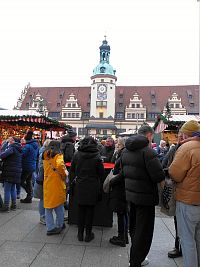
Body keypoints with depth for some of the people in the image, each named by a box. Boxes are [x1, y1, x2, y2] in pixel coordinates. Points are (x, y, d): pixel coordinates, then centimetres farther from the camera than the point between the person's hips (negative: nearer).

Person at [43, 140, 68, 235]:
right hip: (57, 184, -4)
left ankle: (50, 227, 16)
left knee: (48, 207, 14)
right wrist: (64, 174, -11)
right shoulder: (58, 155, -9)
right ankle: (59, 225, 24)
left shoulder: (45, 156, 7)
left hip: (47, 184, 4)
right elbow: (60, 165, -27)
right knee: (59, 206, 13)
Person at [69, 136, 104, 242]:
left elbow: (72, 170, 4)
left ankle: (80, 233, 24)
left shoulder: (77, 155, -3)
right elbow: (101, 173, -6)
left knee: (81, 209, 14)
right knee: (90, 209, 9)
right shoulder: (96, 156, -10)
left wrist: (71, 181, 15)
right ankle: (88, 234, 21)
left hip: (80, 186, 2)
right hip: (92, 187, -2)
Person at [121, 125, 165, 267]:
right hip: (145, 196, -8)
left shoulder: (126, 150, 5)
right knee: (144, 231, 8)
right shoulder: (148, 151, -21)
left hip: (130, 193, 8)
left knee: (134, 227, 22)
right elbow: (159, 177, -22)